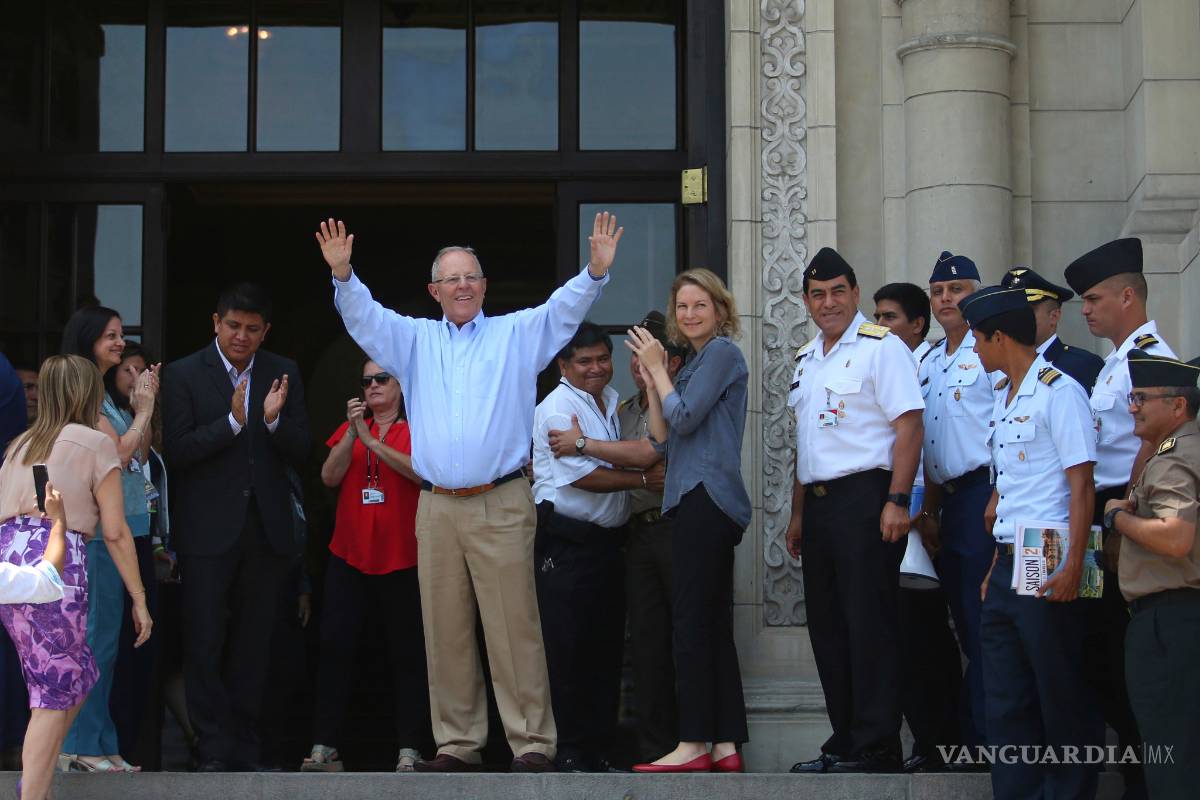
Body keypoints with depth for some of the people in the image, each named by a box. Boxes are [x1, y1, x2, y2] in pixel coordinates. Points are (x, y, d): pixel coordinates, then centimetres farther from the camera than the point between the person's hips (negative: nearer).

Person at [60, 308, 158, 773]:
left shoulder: (106, 393, 18)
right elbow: (116, 454, -15)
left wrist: (144, 406, 8)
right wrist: (143, 411, -5)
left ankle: (99, 746, 16)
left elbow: (140, 456, 17)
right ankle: (81, 748, -3)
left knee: (103, 640, 11)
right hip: (97, 529, -9)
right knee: (96, 638, -7)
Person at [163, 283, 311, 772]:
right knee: (204, 642, -3)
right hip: (208, 528, -3)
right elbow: (176, 451, -10)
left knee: (252, 643, 7)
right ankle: (215, 750, 2)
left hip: (266, 527, 3)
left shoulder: (284, 374, 8)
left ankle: (245, 746, 14)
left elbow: (300, 454, 3)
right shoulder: (184, 374, -1)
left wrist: (274, 420, -16)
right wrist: (232, 421, -21)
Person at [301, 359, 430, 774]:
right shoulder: (350, 428, 14)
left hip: (402, 558, -3)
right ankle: (324, 747, -3)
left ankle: (409, 751, 3)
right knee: (335, 646, -4)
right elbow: (329, 476, 3)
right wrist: (352, 433, -9)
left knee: (407, 653, 1)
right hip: (349, 554, 3)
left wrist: (371, 439, -15)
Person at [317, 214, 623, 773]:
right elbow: (363, 317, 7)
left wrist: (596, 271, -21)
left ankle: (532, 742, -5)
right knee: (445, 632, 5)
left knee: (515, 629, -7)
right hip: (436, 506, 3)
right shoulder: (415, 340, 16)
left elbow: (564, 309, -3)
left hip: (502, 505, -3)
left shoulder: (517, 335, 9)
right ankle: (457, 743, 11)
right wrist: (342, 275, -11)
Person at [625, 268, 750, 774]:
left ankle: (694, 744, -11)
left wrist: (657, 369, -1)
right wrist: (650, 380, 10)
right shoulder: (690, 363, 23)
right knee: (713, 624, 6)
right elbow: (663, 439, 18)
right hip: (698, 501, 10)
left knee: (691, 622, -11)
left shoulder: (722, 352, -5)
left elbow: (685, 419, -12)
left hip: (707, 497, -10)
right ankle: (726, 746, 6)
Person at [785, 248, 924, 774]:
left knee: (869, 626, -7)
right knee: (828, 627, 10)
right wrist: (798, 513, 20)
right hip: (818, 504, 8)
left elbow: (909, 426, -14)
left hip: (864, 497, -8)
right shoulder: (807, 360, 18)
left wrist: (897, 501, -20)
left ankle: (877, 749, -3)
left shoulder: (880, 347, -7)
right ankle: (844, 744, 18)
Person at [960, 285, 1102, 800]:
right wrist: (998, 564, 16)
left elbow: (1081, 485, -14)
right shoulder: (1003, 396, 16)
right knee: (1004, 702, 10)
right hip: (1008, 566, 9)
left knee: (1062, 700, 0)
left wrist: (1073, 566, -20)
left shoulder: (1058, 391, -10)